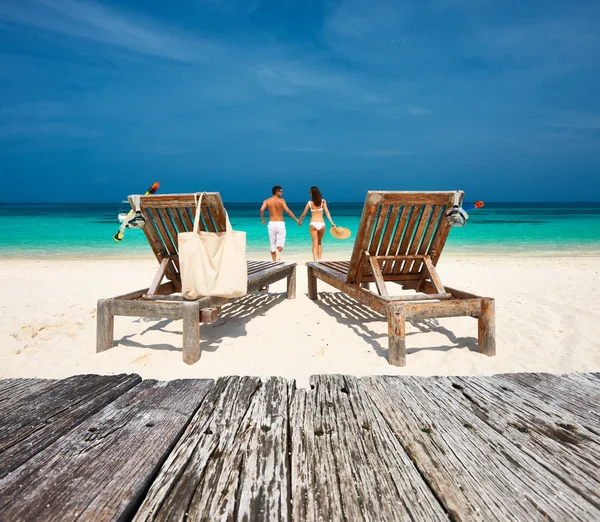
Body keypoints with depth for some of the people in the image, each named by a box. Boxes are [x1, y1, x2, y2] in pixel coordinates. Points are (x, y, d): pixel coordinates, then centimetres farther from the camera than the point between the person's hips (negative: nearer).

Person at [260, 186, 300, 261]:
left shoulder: (267, 201, 5)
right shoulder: (281, 200, -2)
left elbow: (262, 210, -12)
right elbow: (287, 211, -13)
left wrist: (262, 219, 4)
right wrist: (296, 219, -7)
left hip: (271, 224, 2)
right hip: (280, 224, -2)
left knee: (273, 245, 11)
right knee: (280, 243, 2)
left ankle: (274, 262, 12)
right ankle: (278, 250, -33)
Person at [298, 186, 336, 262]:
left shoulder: (309, 203, 2)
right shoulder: (323, 201, 3)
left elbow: (303, 214, 8)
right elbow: (327, 212, -5)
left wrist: (299, 221, 25)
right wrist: (332, 223, -5)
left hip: (313, 224, -1)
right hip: (321, 224, 1)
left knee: (315, 244, 0)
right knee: (319, 243, 19)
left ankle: (315, 261, -13)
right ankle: (319, 260, 16)